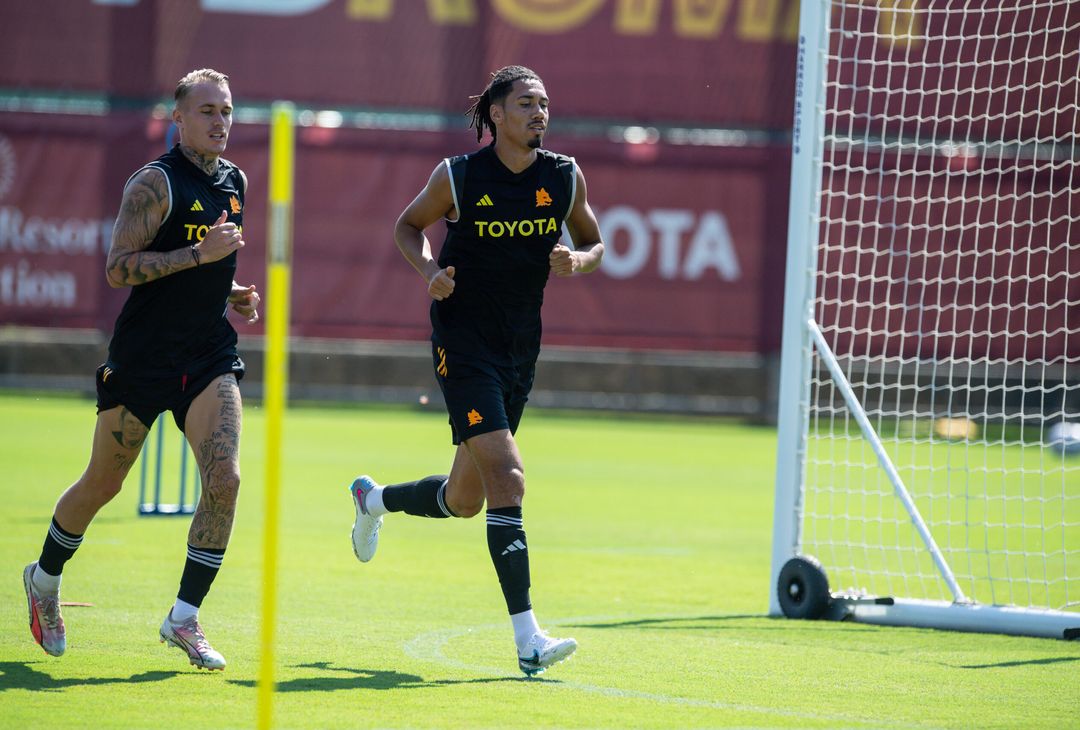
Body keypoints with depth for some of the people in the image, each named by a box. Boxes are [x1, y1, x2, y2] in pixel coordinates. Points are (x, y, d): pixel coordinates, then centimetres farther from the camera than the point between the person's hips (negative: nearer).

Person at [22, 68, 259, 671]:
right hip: (143, 356, -5)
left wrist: (231, 296, 9)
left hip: (211, 357, 5)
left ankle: (184, 619, -7)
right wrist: (199, 254, -25)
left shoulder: (237, 182, 11)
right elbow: (118, 268, -18)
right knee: (102, 485, 8)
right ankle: (46, 581, 35)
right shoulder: (155, 183, -11)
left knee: (224, 479, -15)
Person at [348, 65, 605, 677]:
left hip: (520, 351, 6)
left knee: (464, 499, 15)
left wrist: (578, 260, -10)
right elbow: (409, 224, 7)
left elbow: (595, 242, 13)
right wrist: (430, 270, -12)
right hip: (463, 345, -6)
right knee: (507, 477, -19)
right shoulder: (458, 177, -8)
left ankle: (375, 499, 48)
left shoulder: (566, 178, 1)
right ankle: (528, 638, -21)